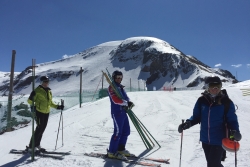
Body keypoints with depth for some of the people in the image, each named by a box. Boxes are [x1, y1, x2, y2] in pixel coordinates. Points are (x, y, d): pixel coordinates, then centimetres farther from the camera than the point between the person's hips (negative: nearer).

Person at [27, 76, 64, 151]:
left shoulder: (49, 91, 14)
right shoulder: (37, 90, -7)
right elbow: (30, 100, -10)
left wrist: (57, 106, 13)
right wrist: (32, 105, -28)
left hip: (46, 113, 7)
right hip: (39, 112, -7)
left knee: (42, 129, 12)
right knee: (39, 128, -9)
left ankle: (37, 145, 26)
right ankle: (31, 146, 2)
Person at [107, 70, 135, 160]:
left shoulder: (120, 87, 20)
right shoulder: (112, 87, -8)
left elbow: (125, 96, 15)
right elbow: (115, 100, -22)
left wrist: (129, 102, -6)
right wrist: (126, 103, -22)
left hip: (123, 112, 9)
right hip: (117, 112, -9)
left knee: (126, 131, 12)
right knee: (118, 132, -9)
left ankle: (121, 149, 23)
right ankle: (112, 152, 3)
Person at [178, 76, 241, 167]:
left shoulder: (226, 102, -11)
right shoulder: (202, 100, -4)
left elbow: (232, 120, -6)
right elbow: (196, 116, 4)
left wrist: (235, 131, -24)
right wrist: (188, 123, -14)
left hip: (219, 140, -4)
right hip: (205, 139, 4)